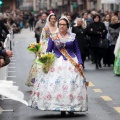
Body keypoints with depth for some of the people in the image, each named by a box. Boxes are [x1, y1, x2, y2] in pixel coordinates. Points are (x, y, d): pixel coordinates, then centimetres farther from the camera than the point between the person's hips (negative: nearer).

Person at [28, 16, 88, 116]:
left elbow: (77, 51, 11)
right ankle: (61, 108, -3)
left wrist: (80, 62, 1)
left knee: (71, 84, -5)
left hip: (71, 63, 1)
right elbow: (48, 51, 6)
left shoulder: (72, 37, 8)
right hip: (57, 63, -1)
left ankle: (71, 107, 5)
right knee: (56, 84, -9)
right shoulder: (53, 37, 5)